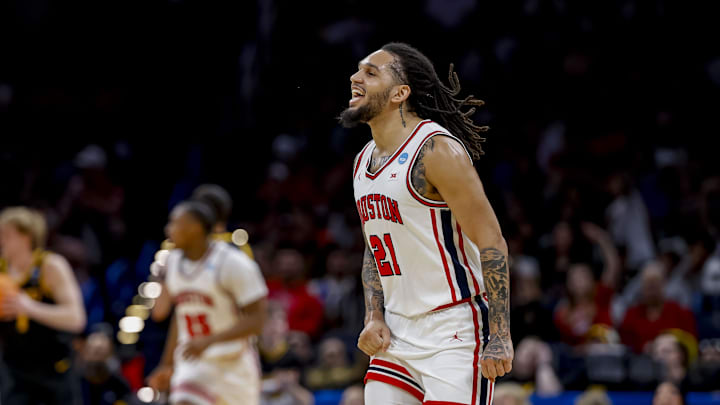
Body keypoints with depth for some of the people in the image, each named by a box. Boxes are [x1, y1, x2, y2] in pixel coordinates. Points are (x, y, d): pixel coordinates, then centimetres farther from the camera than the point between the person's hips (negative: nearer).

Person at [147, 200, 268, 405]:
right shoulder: (174, 261, 6)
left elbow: (256, 320, -18)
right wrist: (167, 365, 16)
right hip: (193, 362, 5)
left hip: (233, 363, -5)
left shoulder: (233, 264, -16)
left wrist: (208, 341, -28)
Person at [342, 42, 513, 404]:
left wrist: (500, 339, -20)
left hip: (454, 334, -8)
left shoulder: (437, 150, -14)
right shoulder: (363, 161, 12)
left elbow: (492, 244, -16)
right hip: (397, 334, 8)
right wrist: (374, 317, 6)